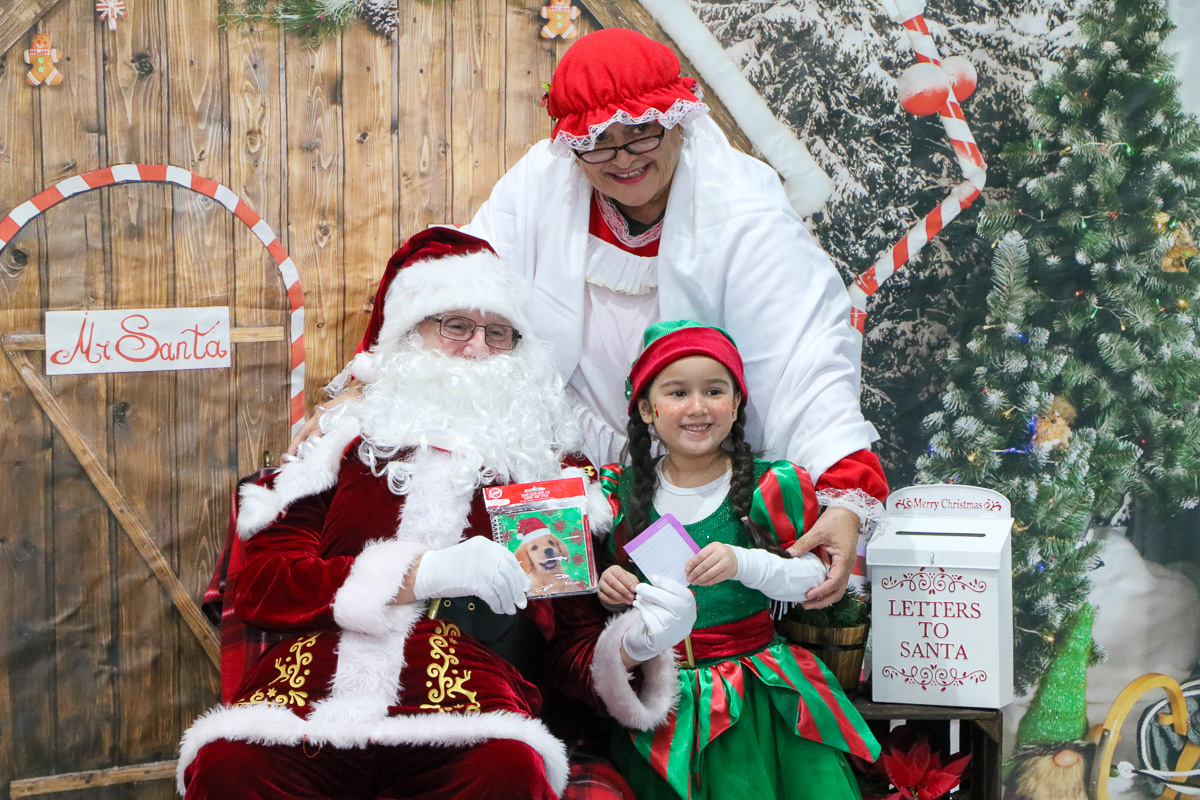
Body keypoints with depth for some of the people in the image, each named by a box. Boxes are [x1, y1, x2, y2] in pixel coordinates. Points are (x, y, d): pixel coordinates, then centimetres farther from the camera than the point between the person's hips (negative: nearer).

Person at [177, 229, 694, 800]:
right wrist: (422, 573, -5)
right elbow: (259, 584, 6)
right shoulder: (342, 438, 20)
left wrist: (630, 646, -7)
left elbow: (572, 643, 18)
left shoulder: (546, 466, 22)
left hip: (469, 695, 0)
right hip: (316, 686, 1)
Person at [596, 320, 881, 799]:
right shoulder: (621, 494, 7)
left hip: (761, 665, 0)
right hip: (664, 682, 0)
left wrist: (744, 564, -19)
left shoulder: (771, 487, 2)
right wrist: (606, 587, -5)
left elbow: (814, 576, -3)